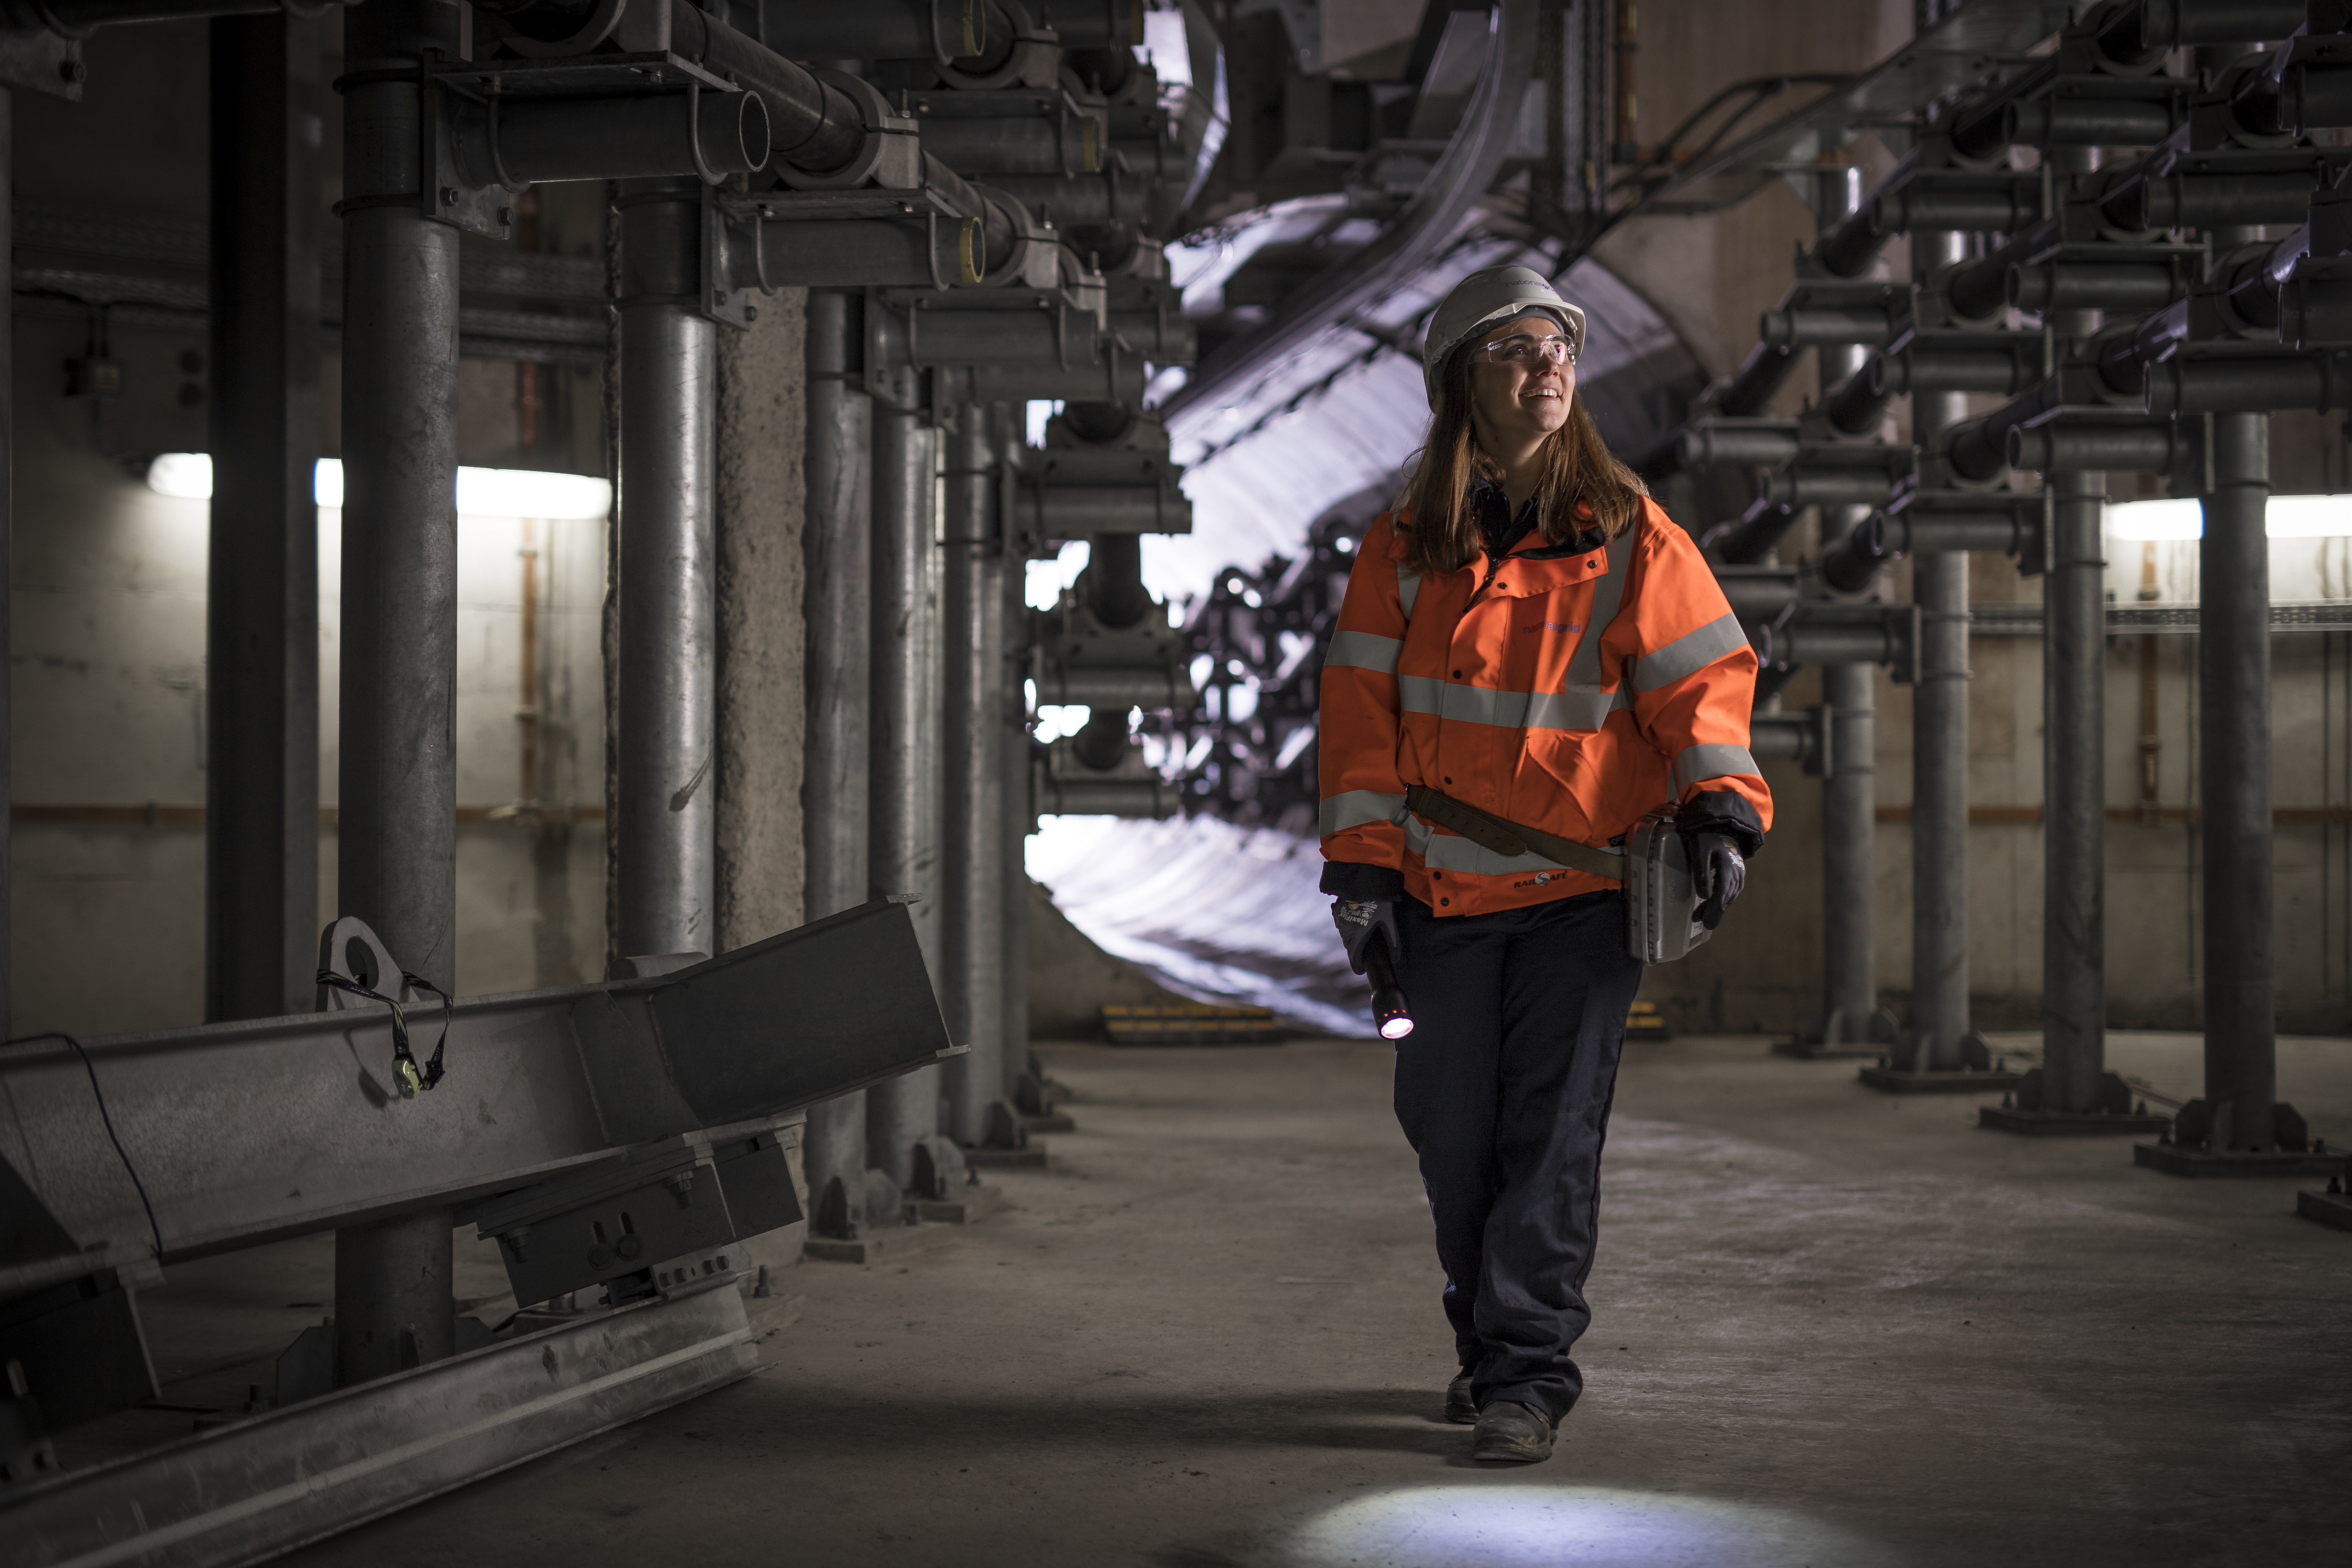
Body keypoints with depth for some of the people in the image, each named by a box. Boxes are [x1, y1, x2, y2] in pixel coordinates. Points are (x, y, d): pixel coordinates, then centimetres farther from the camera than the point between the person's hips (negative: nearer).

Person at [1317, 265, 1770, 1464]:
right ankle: (1486, 1340, 28)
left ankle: (1529, 1376, -1)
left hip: (1589, 884, -2)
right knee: (1451, 1131, 7)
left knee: (1552, 1129, -8)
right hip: (1447, 892, 3)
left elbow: (1702, 678, -3)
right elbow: (1363, 712, 4)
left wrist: (1720, 811, -18)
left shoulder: (1632, 541, -1)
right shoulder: (1403, 552, 4)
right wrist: (1363, 865, -2)